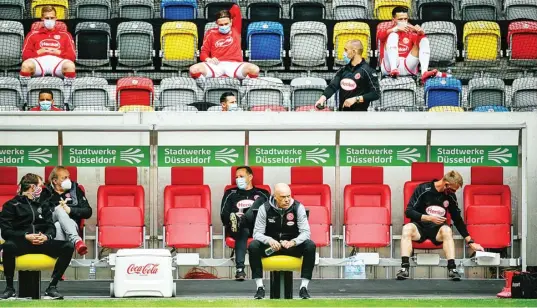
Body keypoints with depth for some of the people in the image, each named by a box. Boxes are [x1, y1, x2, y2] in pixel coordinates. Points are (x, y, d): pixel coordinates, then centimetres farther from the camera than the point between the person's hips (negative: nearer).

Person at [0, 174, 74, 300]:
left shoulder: (42, 206, 25)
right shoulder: (11, 205, 10)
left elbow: (51, 227, 14)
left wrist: (46, 236, -10)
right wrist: (26, 236, -17)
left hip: (42, 242, 4)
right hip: (21, 242, -4)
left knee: (68, 247, -23)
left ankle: (52, 287, -20)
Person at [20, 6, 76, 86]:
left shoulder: (65, 35, 25)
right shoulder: (33, 34, 25)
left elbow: (72, 55, 13)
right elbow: (25, 55, 13)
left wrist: (59, 52, -3)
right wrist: (38, 52, -3)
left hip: (57, 62, 0)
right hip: (39, 62, 0)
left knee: (70, 65, -37)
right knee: (26, 64, -37)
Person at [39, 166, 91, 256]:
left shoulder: (75, 189, 17)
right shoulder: (46, 193, 17)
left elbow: (88, 212, 8)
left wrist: (70, 210, -7)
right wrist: (56, 208, -11)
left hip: (71, 224, 1)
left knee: (58, 226, -35)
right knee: (59, 209, -32)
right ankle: (76, 240, -55)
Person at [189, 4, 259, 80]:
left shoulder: (235, 30, 18)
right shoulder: (211, 33, 16)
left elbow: (236, 8, 18)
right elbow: (204, 52, 13)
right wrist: (208, 59, -9)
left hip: (234, 65, 0)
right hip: (216, 65, 0)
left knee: (254, 69, -34)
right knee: (194, 69, -32)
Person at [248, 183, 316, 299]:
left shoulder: (298, 207, -11)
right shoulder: (265, 208, -10)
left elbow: (305, 232, -14)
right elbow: (257, 233, -11)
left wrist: (292, 242, -35)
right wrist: (269, 240, -34)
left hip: (293, 245, 0)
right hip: (270, 246, 0)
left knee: (310, 246, -30)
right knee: (253, 246, -30)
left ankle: (304, 287, -23)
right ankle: (260, 287, -22)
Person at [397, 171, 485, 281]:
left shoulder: (450, 196, 1)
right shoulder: (423, 189, -10)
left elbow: (458, 220, 11)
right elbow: (408, 211, -10)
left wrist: (470, 242, 10)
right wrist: (429, 218, -20)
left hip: (437, 230, 2)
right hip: (420, 227, -2)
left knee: (446, 229, -33)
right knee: (407, 228, -36)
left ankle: (452, 268, -41)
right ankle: (404, 267, -45)